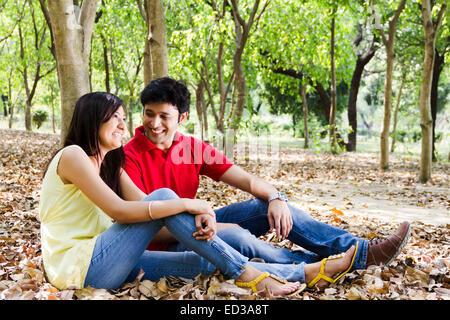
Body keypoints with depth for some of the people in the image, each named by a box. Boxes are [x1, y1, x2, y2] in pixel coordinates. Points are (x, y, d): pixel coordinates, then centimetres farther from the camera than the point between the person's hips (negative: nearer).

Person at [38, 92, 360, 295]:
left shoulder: (109, 162, 16)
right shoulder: (73, 155, -11)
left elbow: (141, 202, 1)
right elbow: (119, 211, -21)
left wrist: (199, 215, -18)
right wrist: (188, 204, -20)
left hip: (102, 261, 8)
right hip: (78, 266, -8)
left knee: (205, 261, -7)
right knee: (164, 196, -20)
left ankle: (308, 271, -8)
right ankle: (247, 273, -17)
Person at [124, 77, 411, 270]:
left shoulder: (194, 148, 3)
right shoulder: (129, 157, -14)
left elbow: (247, 180, 1)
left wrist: (275, 198, -22)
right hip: (163, 245, -6)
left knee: (269, 205, -9)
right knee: (235, 237, -34)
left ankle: (361, 251, -9)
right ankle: (313, 266, -15)